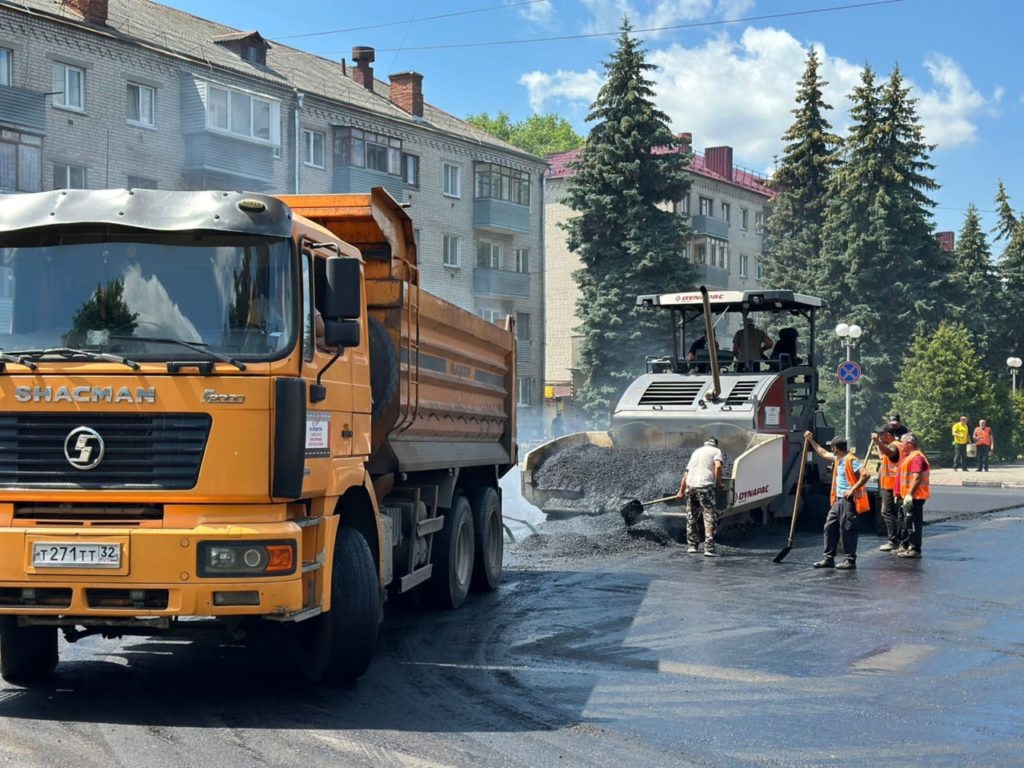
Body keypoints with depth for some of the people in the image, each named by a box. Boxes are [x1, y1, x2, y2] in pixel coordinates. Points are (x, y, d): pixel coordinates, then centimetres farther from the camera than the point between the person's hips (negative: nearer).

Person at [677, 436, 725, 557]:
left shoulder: (696, 452, 26)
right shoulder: (716, 451, 9)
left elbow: (686, 473, 26)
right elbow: (718, 466, -12)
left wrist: (681, 491, 30)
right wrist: (718, 483, -1)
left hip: (690, 486, 6)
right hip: (705, 485, -6)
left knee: (691, 518, 17)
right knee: (710, 516, -5)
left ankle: (692, 545, 22)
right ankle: (709, 548, -14)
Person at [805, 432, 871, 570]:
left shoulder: (851, 460, -14)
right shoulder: (837, 459, 14)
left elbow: (866, 474, -23)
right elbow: (823, 453, 32)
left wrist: (853, 489, -23)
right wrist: (811, 440, 32)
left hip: (849, 500, -10)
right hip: (838, 500, 10)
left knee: (847, 529, -7)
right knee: (830, 527, 9)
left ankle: (850, 560, -2)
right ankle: (828, 558, 13)